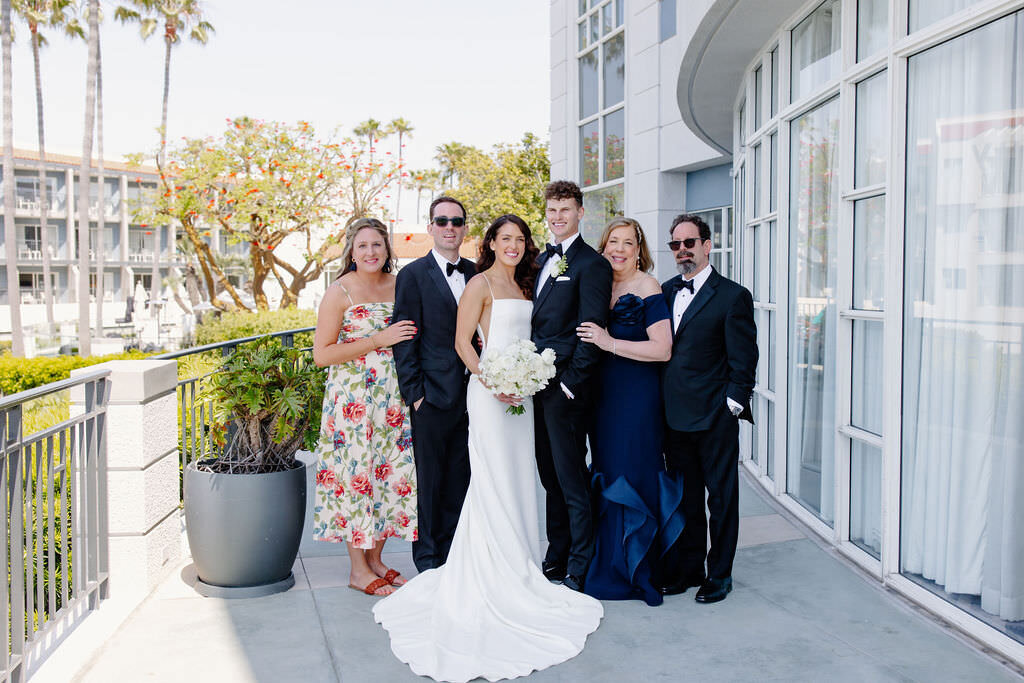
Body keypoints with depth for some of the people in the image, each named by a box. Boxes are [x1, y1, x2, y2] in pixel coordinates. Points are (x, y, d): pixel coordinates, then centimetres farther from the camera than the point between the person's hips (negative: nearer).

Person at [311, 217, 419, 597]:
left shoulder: (399, 285, 9)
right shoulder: (339, 292, -6)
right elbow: (322, 354, -10)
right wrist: (378, 341, -15)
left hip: (393, 399, 5)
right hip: (353, 398, -5)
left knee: (390, 473, 8)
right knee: (357, 474, 0)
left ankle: (375, 559, 23)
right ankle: (358, 570, 13)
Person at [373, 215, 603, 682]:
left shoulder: (524, 286, 16)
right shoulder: (480, 285, -6)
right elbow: (462, 341, -10)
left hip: (521, 391, 7)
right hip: (490, 391, -7)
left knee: (518, 477, 12)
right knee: (494, 479, -3)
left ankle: (517, 568, 24)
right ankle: (494, 578, 6)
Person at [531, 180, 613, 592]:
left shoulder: (591, 264, -9)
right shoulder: (544, 259, 17)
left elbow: (591, 332, -13)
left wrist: (570, 383, -16)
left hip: (565, 389, -8)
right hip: (538, 385, 8)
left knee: (572, 482, -1)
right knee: (550, 477, 16)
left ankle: (578, 572, 10)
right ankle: (556, 559, 28)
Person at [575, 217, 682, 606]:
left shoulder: (647, 289, -10)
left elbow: (662, 349, -18)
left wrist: (611, 343, -19)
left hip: (637, 395, -7)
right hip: (603, 392, 7)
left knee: (631, 471, -1)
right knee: (607, 473, 12)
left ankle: (636, 570, 14)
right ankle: (610, 563, 25)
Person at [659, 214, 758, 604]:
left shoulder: (732, 296, -5)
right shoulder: (666, 291, 10)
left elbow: (743, 361, -5)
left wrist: (732, 404, -11)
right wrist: (660, 404, 8)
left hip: (715, 418, -5)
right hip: (674, 417, 5)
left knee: (721, 498, 7)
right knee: (684, 498, 14)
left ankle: (719, 575, 21)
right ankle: (687, 569, 27)